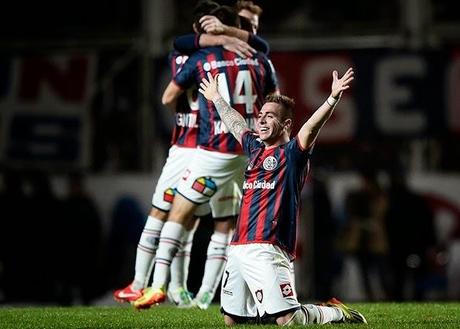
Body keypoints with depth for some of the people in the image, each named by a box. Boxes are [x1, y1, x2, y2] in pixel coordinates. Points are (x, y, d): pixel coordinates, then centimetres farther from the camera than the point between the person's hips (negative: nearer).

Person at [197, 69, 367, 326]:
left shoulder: (292, 153, -1)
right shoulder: (256, 149, 19)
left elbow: (311, 127, -18)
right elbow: (235, 123, 37)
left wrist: (334, 98, -34)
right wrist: (216, 97, 51)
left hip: (268, 249, -8)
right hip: (239, 247, 8)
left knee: (289, 320, -16)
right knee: (232, 320, 12)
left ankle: (336, 313, 13)